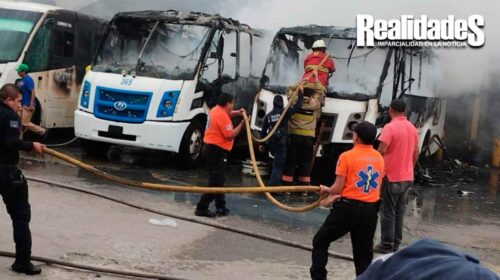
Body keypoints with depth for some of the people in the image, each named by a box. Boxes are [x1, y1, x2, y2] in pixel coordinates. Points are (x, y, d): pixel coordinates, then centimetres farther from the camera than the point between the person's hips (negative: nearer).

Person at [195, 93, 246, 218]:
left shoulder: (216, 110, 12)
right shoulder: (222, 116, -19)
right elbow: (230, 136, -21)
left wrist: (237, 113, 17)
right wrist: (242, 124, -14)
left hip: (211, 146, 11)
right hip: (217, 149, -11)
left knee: (218, 179, 16)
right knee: (215, 181, -9)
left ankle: (221, 207, 22)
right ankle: (202, 208, -10)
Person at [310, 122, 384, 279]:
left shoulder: (347, 156, -9)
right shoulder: (379, 158, 7)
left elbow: (338, 188, -11)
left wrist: (327, 191, 13)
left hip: (348, 208, -4)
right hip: (370, 210, 5)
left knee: (320, 242, 13)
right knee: (364, 252, 12)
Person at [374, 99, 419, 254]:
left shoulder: (390, 127, -15)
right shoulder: (412, 128, 7)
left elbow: (382, 150, -22)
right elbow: (416, 153, 13)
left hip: (391, 176, -7)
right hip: (407, 177, 7)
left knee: (388, 212, 0)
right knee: (399, 211, 13)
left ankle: (387, 245, 2)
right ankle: (396, 243, 17)